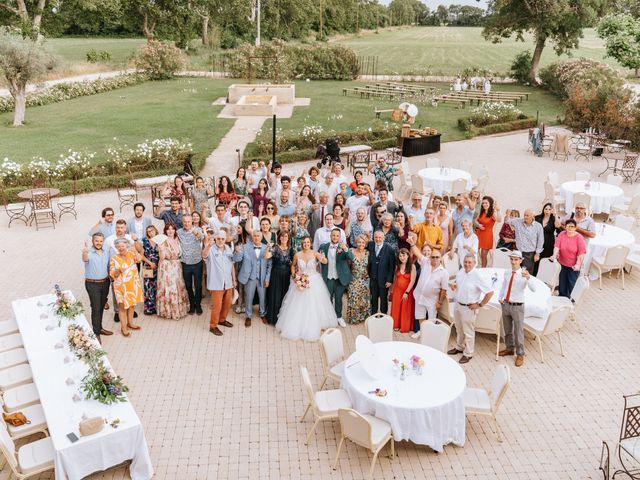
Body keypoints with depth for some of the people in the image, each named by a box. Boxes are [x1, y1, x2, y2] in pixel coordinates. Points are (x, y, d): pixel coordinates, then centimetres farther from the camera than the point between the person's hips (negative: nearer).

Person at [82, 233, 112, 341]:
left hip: (105, 283, 6)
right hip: (92, 284, -6)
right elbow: (85, 259, -38)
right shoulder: (89, 252, -15)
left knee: (101, 307, 15)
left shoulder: (105, 253, 5)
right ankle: (96, 333, 2)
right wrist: (84, 253, -60)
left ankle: (99, 328, 29)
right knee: (96, 308, -5)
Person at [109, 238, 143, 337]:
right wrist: (118, 270, -27)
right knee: (122, 306, 1)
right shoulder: (114, 259, -5)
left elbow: (139, 258, -23)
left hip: (133, 284, 3)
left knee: (132, 304, 16)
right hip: (121, 286, -3)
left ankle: (130, 323, 34)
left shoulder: (131, 254, -1)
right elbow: (113, 275, -6)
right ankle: (123, 327, 12)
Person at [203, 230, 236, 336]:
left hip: (228, 282, 6)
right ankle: (213, 326, 15)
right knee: (217, 305, 0)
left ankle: (222, 319, 39)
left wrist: (234, 280, 13)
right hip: (216, 283, -6)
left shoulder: (229, 249, 4)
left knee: (227, 303, 18)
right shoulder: (211, 249, -14)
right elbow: (204, 255, -38)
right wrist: (207, 246, -60)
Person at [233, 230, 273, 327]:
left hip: (262, 278, 1)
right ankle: (248, 316, 33)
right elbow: (236, 259, -14)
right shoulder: (245, 247, -8)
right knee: (248, 298, 13)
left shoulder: (267, 248, -5)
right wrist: (237, 252, -35)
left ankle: (263, 314, 40)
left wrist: (267, 279, -4)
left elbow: (269, 265, -1)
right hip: (250, 278, -1)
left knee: (263, 298, 16)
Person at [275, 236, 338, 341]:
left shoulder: (315, 253, -11)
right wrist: (294, 275, -2)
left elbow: (325, 261, -29)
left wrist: (322, 258, -51)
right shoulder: (297, 255, -6)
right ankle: (296, 327, 22)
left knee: (313, 306, 5)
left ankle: (313, 327, 23)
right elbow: (293, 265, 12)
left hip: (314, 283, -1)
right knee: (299, 306, 7)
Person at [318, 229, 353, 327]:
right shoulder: (323, 247, -2)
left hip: (340, 278, -1)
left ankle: (339, 317, 27)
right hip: (328, 278, 1)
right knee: (328, 298, 9)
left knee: (338, 298, 11)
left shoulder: (343, 248, -7)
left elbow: (351, 258, -22)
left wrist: (345, 249, -40)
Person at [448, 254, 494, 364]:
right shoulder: (461, 271, -1)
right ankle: (459, 347, 42)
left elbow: (490, 292, -22)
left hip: (468, 308, -7)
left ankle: (468, 354, 19)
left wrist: (480, 305, -16)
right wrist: (454, 285, -3)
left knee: (468, 332, 5)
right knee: (459, 329, 23)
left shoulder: (477, 276, -23)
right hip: (458, 305, 7)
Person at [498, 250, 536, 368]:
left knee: (518, 331, 5)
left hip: (517, 306, -5)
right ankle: (509, 348, 40)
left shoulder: (524, 274, -15)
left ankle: (520, 354, 21)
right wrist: (500, 298, 7)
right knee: (507, 330, 20)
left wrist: (528, 278, -44)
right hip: (505, 304, 5)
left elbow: (533, 289, -28)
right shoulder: (507, 272, 1)